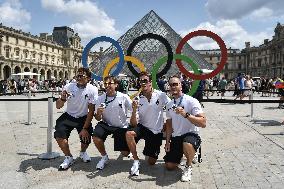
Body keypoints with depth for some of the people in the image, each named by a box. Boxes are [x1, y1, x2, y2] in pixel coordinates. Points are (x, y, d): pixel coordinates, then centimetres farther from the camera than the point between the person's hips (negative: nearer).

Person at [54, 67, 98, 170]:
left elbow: (91, 111, -14)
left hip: (83, 118, -1)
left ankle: (83, 152, 23)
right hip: (68, 116, 1)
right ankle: (68, 157, 7)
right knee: (59, 134, -20)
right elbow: (58, 106, -12)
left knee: (86, 137, -16)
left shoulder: (92, 90, -17)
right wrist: (62, 99, -34)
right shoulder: (69, 87, -14)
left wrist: (85, 128, -18)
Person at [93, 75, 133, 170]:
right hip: (106, 124, 1)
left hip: (122, 127, -1)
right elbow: (98, 118, -5)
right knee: (96, 137, -29)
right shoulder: (100, 99, -9)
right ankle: (104, 157, 1)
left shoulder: (124, 97, -15)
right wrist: (98, 113, -28)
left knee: (125, 153, -2)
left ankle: (124, 147, 39)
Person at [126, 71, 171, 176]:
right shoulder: (137, 99, -9)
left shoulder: (161, 95, -12)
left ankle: (152, 153, 39)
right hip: (142, 127, 1)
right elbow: (133, 124, -14)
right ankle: (136, 161, -12)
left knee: (151, 162, 2)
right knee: (129, 134, -32)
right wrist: (134, 110, -31)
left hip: (156, 132, 0)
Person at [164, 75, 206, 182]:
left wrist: (186, 115, -30)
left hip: (191, 134, -5)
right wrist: (167, 141, 9)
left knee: (187, 145, -40)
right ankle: (180, 154, 33)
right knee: (169, 166, 0)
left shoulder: (191, 101, -12)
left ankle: (188, 166, -7)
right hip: (175, 137, 6)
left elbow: (203, 123, -20)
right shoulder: (169, 105, 8)